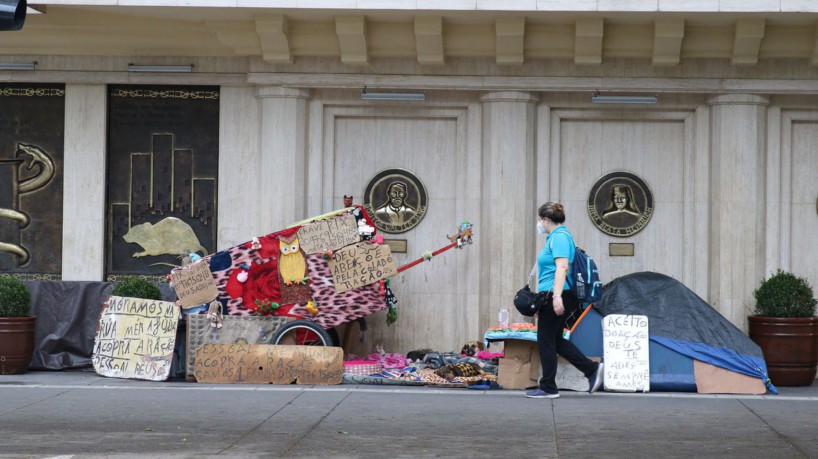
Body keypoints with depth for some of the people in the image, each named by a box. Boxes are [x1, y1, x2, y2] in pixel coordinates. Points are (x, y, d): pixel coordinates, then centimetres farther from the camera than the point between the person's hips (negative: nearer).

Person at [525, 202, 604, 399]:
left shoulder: (559, 237, -13)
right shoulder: (556, 236, 19)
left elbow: (562, 267, -23)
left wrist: (557, 296, -30)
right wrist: (543, 298, 30)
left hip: (557, 296, -10)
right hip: (553, 296, 10)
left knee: (546, 340, -2)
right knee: (555, 340, 13)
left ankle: (548, 388, 4)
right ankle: (592, 369, 13)